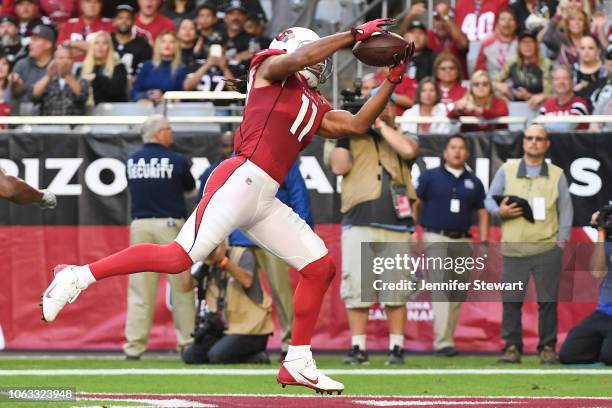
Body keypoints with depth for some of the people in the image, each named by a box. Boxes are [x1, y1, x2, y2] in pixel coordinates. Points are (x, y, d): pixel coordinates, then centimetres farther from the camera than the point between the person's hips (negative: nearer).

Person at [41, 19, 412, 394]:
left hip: (266, 199, 9)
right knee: (179, 257, -19)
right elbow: (299, 57, -13)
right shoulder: (271, 69, 7)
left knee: (321, 267, 6)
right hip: (243, 180, -9)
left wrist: (392, 81, 21)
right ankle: (79, 277, -12)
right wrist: (354, 34, -6)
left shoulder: (316, 108, 27)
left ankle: (298, 364, 11)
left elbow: (357, 125, 25)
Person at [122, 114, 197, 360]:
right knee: (181, 285, 4)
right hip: (170, 225, -3)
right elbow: (190, 187, 11)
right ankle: (188, 341, 5)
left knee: (139, 287, 2)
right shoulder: (176, 161, -5)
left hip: (140, 226, 3)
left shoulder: (131, 162, 6)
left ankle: (134, 345, -3)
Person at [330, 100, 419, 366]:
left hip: (396, 226, 1)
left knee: (396, 292, 0)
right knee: (356, 289, -5)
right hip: (359, 224, -1)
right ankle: (358, 348, 0)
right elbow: (339, 167, -1)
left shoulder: (399, 138, 16)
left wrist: (381, 124, -3)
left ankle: (396, 348, 5)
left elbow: (409, 150, -8)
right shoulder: (352, 137, 14)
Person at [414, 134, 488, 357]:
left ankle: (446, 338, 11)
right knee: (441, 289, -14)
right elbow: (415, 205, 4)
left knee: (458, 293, 3)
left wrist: (483, 241, 6)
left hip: (462, 241, 4)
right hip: (436, 239, -4)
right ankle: (443, 341, -20)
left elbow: (482, 213, 17)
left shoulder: (474, 183, 14)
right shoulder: (430, 177, 5)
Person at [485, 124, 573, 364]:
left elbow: (566, 209, 11)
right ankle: (512, 347, 7)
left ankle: (548, 348, 7)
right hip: (514, 248, 0)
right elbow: (489, 199, 13)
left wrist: (562, 240, 1)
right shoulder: (507, 170, 11)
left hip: (547, 248, 0)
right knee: (511, 300, -1)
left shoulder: (556, 175, 12)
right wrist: (500, 211, -9)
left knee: (548, 300, -1)